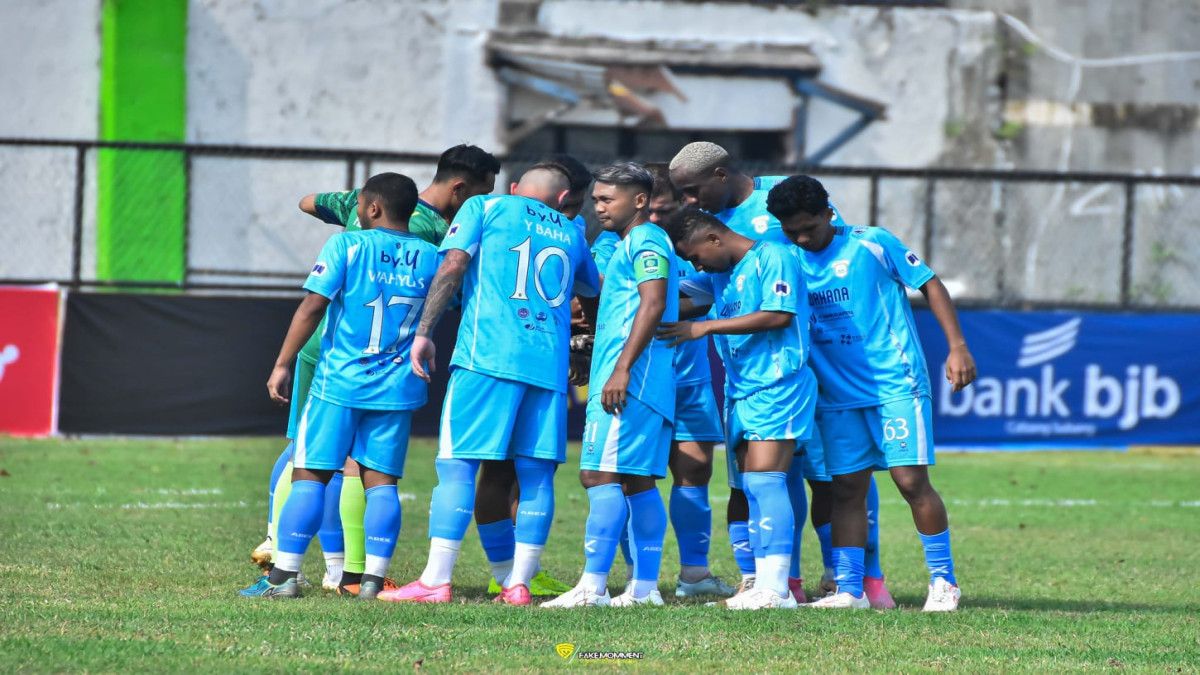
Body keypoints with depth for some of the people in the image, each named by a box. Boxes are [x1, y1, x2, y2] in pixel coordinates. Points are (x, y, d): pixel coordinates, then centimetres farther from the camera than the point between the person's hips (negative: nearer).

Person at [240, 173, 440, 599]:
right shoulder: (430, 258, 5)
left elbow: (313, 306, -10)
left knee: (310, 475, 1)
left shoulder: (347, 246, -6)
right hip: (398, 388, 3)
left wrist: (282, 365, -5)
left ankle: (284, 575, -2)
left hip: (339, 383, -3)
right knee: (381, 481, 5)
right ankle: (374, 578, -2)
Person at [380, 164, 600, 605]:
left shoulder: (485, 208, 11)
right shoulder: (570, 232, 22)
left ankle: (435, 581, -9)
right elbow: (592, 288, 39)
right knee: (535, 475, 6)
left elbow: (453, 265, -1)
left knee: (457, 465, -4)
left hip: (488, 354, -4)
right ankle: (519, 584, 4)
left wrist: (424, 332, -1)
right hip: (550, 365, 4)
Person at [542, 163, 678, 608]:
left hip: (627, 381, -11)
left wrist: (622, 368, -25)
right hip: (637, 385, 11)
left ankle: (592, 586, -19)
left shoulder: (645, 241, -8)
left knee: (600, 475, -14)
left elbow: (653, 303, -20)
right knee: (637, 483, 9)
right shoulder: (631, 245, 24)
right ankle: (645, 587, 9)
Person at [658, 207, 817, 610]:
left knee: (764, 478, -16)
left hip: (777, 385, -9)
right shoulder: (719, 274, 19)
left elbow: (779, 315, -18)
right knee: (751, 487, 4)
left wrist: (705, 328, -14)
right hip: (740, 390, 9)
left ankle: (776, 587, -20)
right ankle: (764, 584, 3)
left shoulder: (772, 259, -7)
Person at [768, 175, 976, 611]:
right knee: (846, 489, 2)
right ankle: (849, 589, 6)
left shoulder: (873, 244, -5)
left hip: (896, 384, -4)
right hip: (837, 394, 4)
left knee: (911, 480, -8)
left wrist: (957, 346, -6)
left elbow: (929, 284, 0)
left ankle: (944, 581, 3)